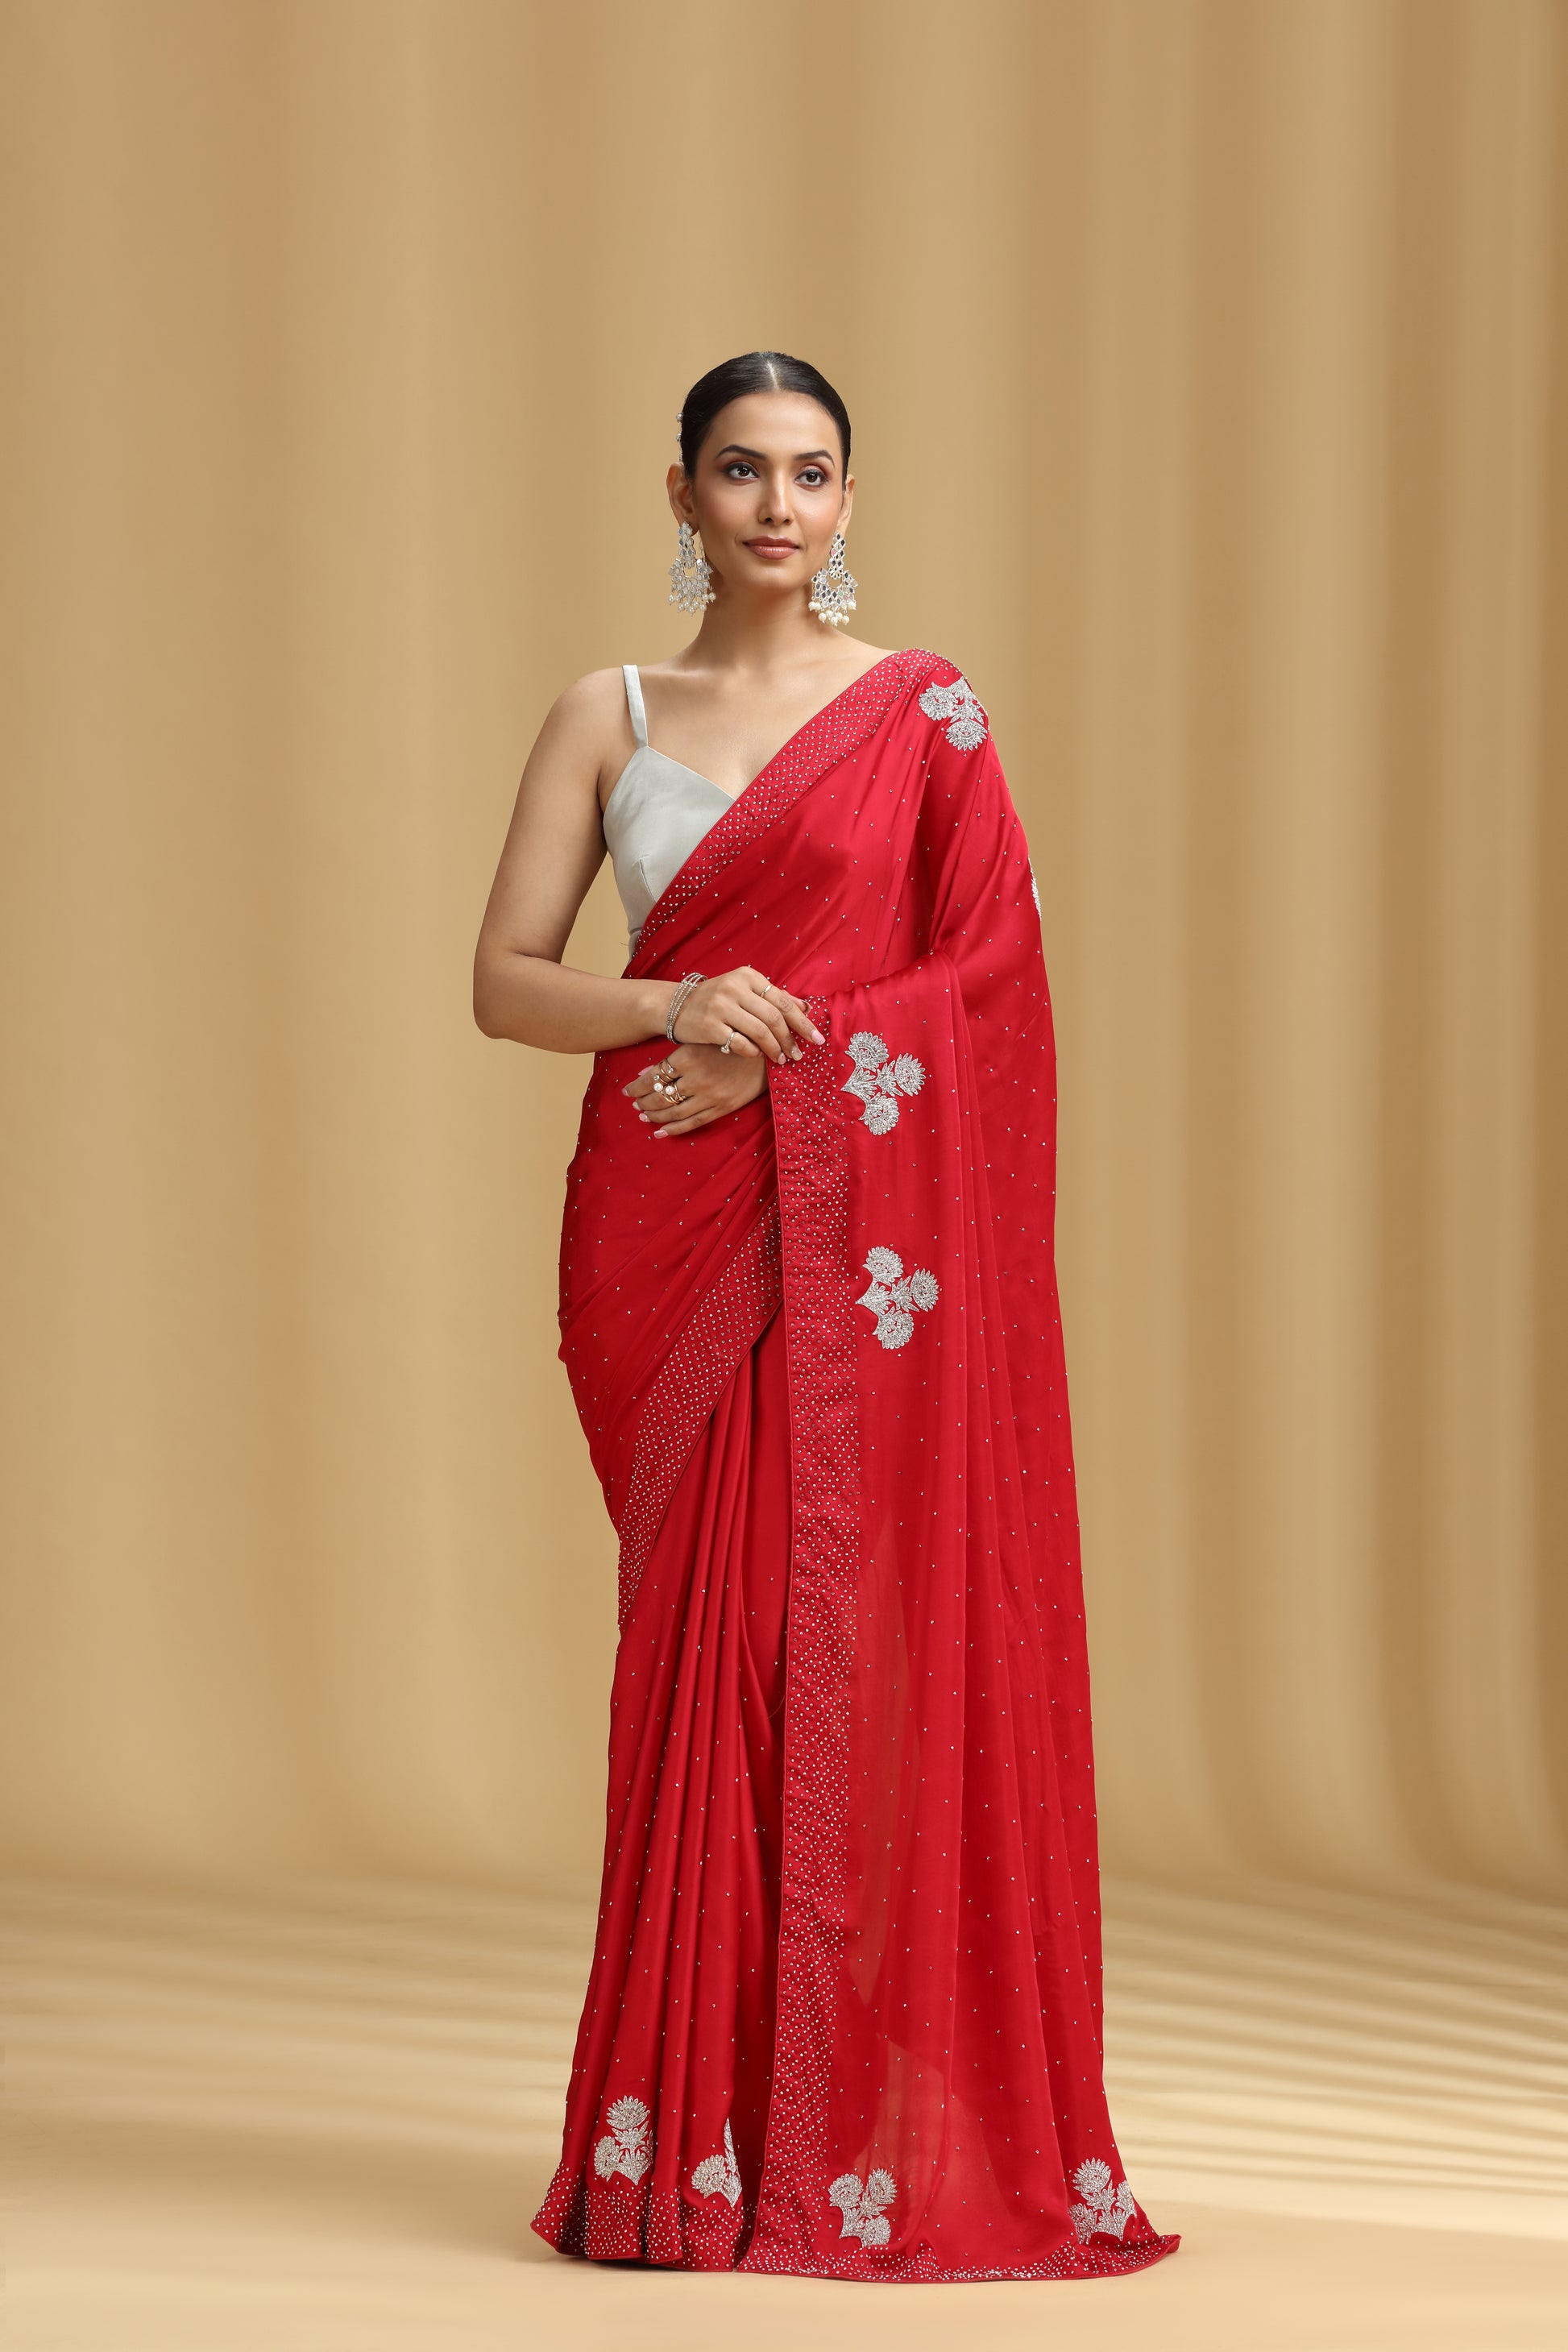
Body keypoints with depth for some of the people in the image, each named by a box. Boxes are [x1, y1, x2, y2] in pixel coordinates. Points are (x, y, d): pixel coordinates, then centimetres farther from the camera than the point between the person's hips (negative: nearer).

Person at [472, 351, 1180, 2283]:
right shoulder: (605, 719, 11)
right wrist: (674, 1009, -13)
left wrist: (780, 1070, -12)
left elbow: (990, 971, -3)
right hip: (670, 1236, 2)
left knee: (874, 1638, -5)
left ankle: (891, 2129, 2)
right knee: (705, 1646, 1)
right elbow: (504, 981, 6)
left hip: (868, 1230, -2)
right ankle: (705, 2140, 6)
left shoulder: (923, 712, 5)